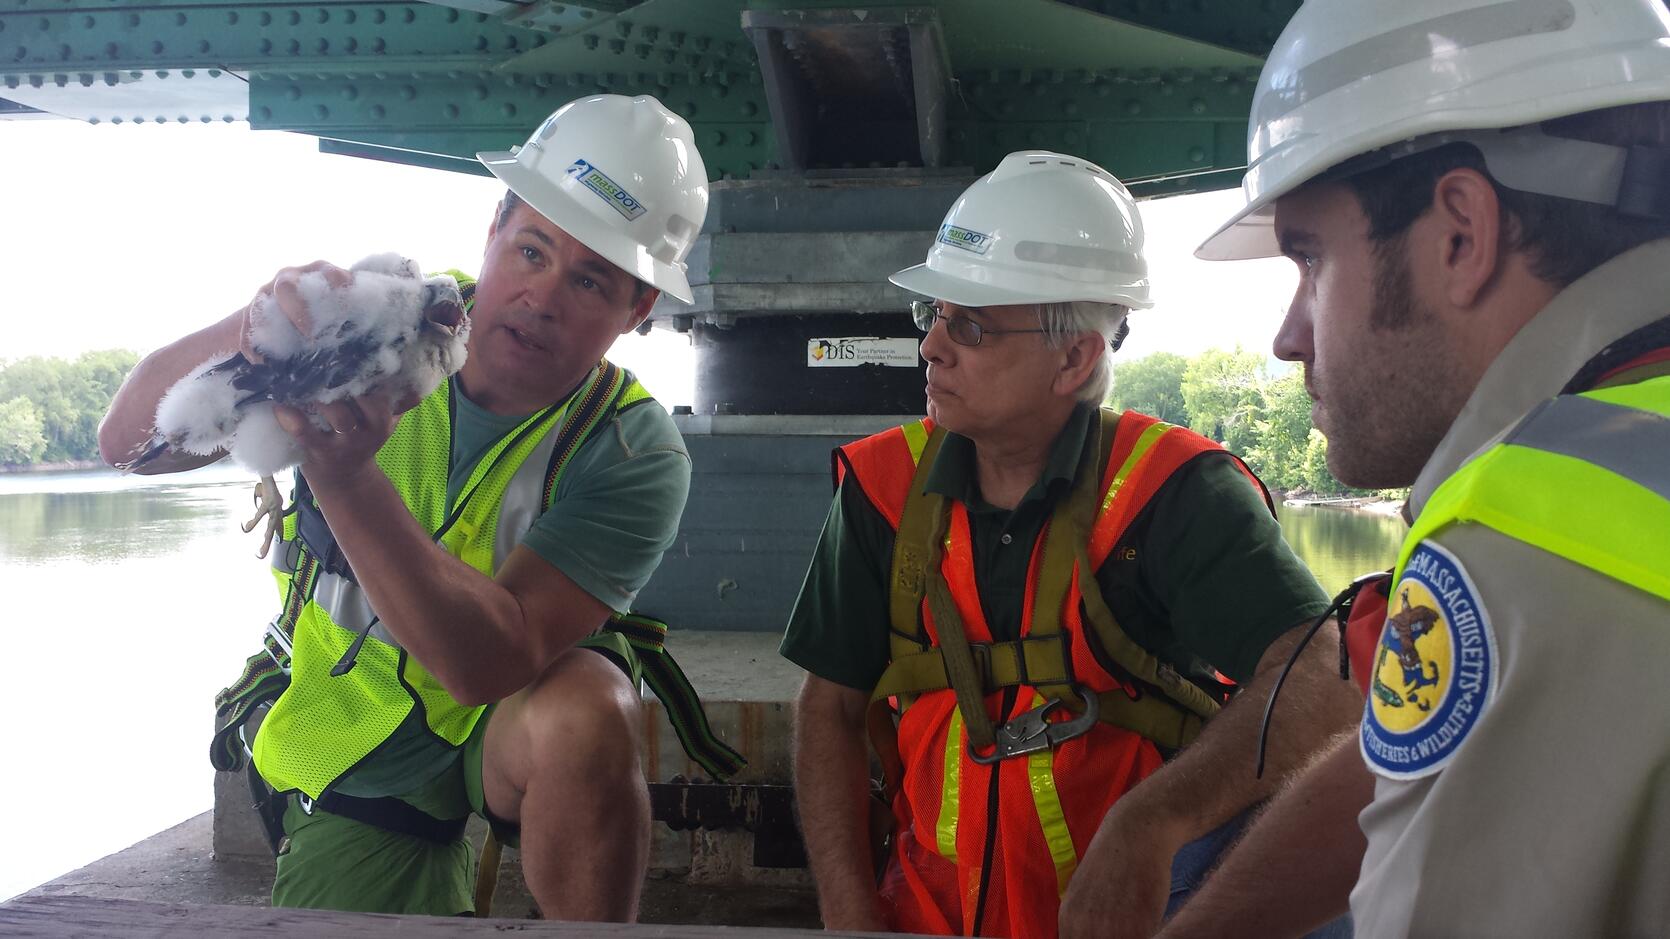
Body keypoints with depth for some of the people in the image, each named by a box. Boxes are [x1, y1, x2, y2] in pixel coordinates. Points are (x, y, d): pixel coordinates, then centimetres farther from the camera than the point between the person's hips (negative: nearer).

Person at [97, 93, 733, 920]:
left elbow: (491, 663, -34)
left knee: (586, 718, -34)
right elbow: (127, 441, -17)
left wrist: (344, 477, -46)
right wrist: (248, 329, -38)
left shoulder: (632, 454, -23)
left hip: (521, 725, -2)